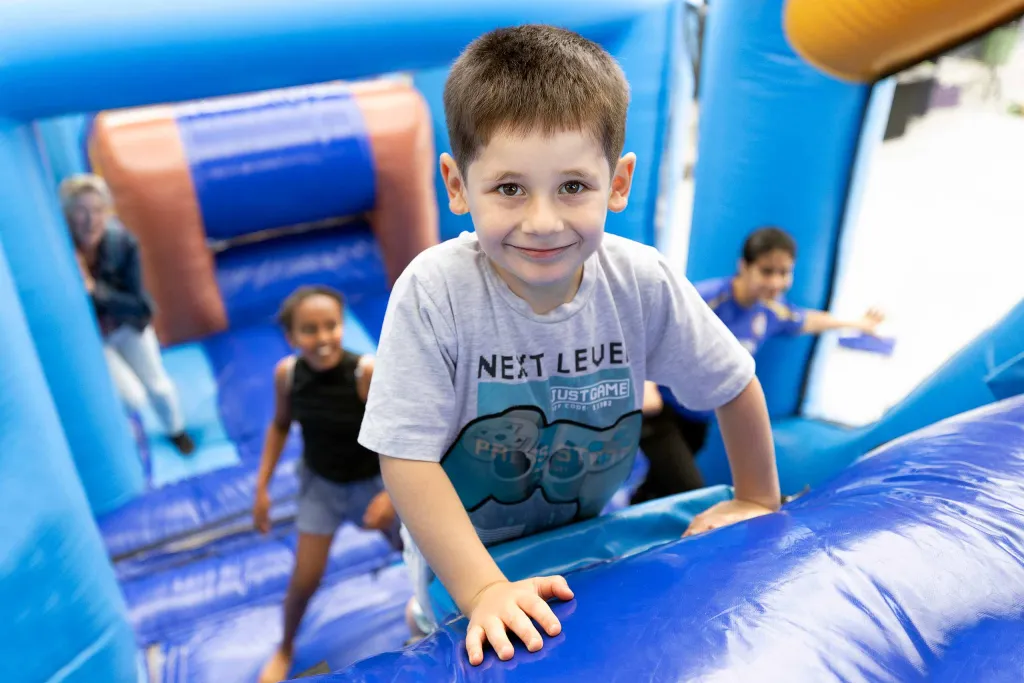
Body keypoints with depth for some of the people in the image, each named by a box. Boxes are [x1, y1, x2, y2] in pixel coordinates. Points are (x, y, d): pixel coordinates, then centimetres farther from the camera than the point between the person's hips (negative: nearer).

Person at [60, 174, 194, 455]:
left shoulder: (122, 241, -26)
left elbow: (141, 307, -23)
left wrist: (94, 288, -35)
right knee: (133, 397, -6)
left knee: (158, 386, 17)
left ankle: (176, 431, 49)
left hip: (128, 325, 2)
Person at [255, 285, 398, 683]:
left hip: (374, 481, -2)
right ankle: (285, 648, 38)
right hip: (320, 483, 2)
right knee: (305, 580, 6)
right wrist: (262, 488, 1)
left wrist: (394, 492, -27)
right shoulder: (286, 373, -19)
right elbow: (280, 426, 0)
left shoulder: (368, 372, -33)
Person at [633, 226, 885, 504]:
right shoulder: (706, 298, -27)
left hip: (697, 417, 7)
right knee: (688, 492, -15)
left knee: (664, 488, 18)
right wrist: (647, 384, -49)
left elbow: (807, 321, 19)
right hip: (660, 407, -7)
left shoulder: (772, 311, -3)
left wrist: (858, 323, 34)